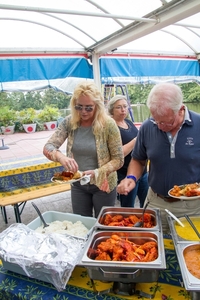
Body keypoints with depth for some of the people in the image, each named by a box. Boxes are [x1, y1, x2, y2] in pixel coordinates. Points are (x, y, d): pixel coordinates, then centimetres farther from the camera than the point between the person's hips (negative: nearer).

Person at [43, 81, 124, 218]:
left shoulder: (108, 124, -17)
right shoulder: (69, 122, -8)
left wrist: (99, 172, -30)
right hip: (78, 184, 3)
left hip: (102, 185, -3)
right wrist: (61, 157, -34)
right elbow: (48, 147, -12)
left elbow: (118, 159, -14)